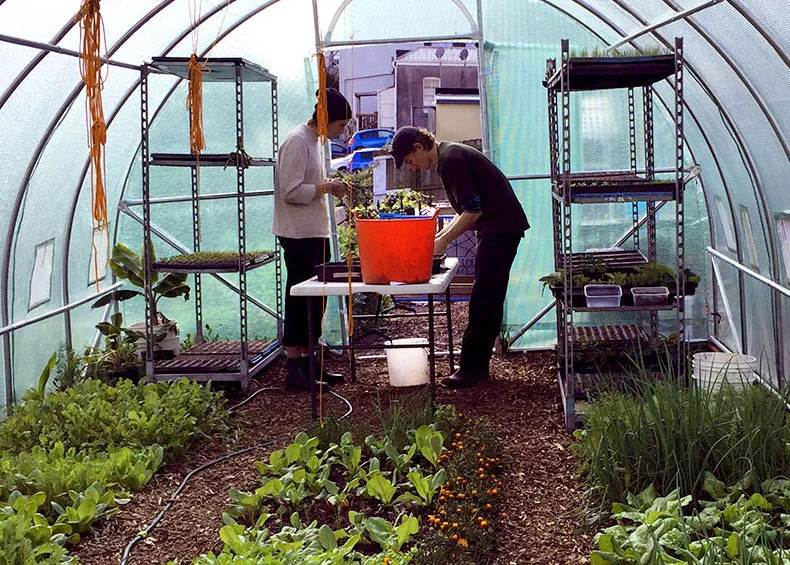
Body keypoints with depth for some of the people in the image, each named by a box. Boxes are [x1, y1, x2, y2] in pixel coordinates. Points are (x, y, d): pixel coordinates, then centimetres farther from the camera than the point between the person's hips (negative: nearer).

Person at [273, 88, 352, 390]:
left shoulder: (313, 140, 16)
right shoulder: (297, 142, -15)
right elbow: (291, 192, -21)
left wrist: (330, 185, 8)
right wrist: (326, 187, -14)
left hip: (315, 232, 10)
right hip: (299, 235, -10)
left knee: (315, 300, 13)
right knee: (301, 300, -6)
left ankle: (308, 362, 21)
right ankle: (294, 370, 0)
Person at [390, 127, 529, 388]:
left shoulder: (451, 159, -15)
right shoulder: (451, 155, 17)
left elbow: (472, 211, -20)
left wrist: (443, 241, -11)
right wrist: (439, 235, 15)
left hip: (500, 227, -11)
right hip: (501, 227, 11)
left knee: (483, 303, -10)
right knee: (489, 301, 11)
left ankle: (471, 368, -8)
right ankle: (477, 366, 16)